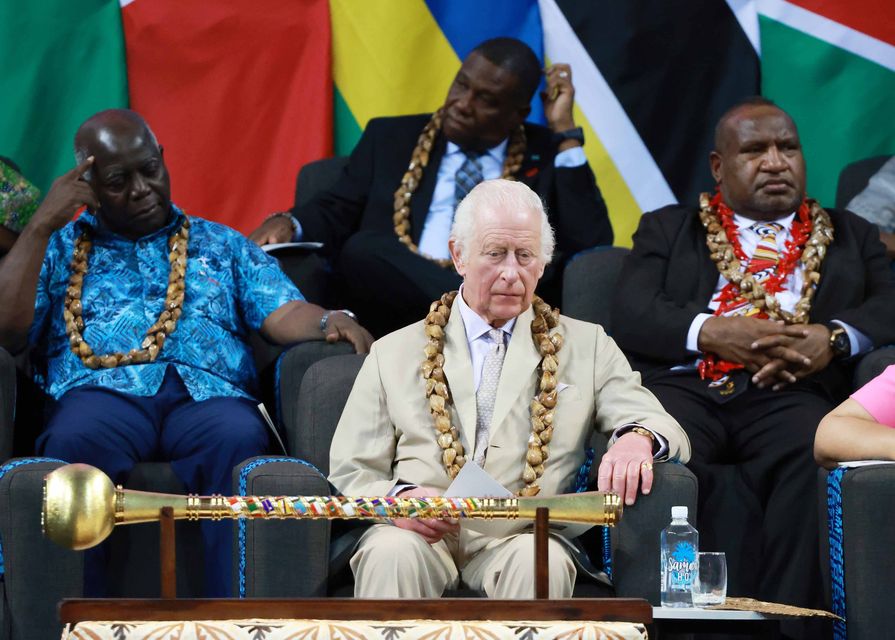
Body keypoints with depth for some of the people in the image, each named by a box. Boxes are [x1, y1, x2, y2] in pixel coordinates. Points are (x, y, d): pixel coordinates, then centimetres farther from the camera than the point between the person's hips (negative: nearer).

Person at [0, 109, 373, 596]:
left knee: (238, 438, -36)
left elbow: (283, 314, 13)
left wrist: (329, 323, -11)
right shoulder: (61, 248, 26)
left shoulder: (221, 245, 28)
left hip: (207, 392, 1)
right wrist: (42, 224, 6)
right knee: (76, 440, -37)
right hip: (103, 392, -1)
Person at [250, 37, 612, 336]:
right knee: (364, 248, -30)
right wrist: (289, 225, -6)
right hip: (399, 307, 1)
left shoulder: (547, 157, 16)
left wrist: (565, 132, 5)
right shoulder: (391, 138, 20)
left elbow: (591, 245, 2)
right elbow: (334, 215, 18)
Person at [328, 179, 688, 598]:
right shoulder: (393, 354, 17)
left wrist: (637, 439, -17)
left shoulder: (587, 347, 18)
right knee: (391, 554, -35)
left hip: (520, 536, 0)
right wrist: (396, 498, -12)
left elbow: (667, 432, 9)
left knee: (541, 563, -36)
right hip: (417, 533, 0)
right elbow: (351, 473, 13)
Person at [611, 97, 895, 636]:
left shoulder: (851, 236, 29)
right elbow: (631, 313, 8)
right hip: (683, 386, 0)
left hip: (787, 394, 0)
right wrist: (712, 332, -10)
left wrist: (835, 338, -11)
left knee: (818, 456, -36)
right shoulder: (668, 229, 25)